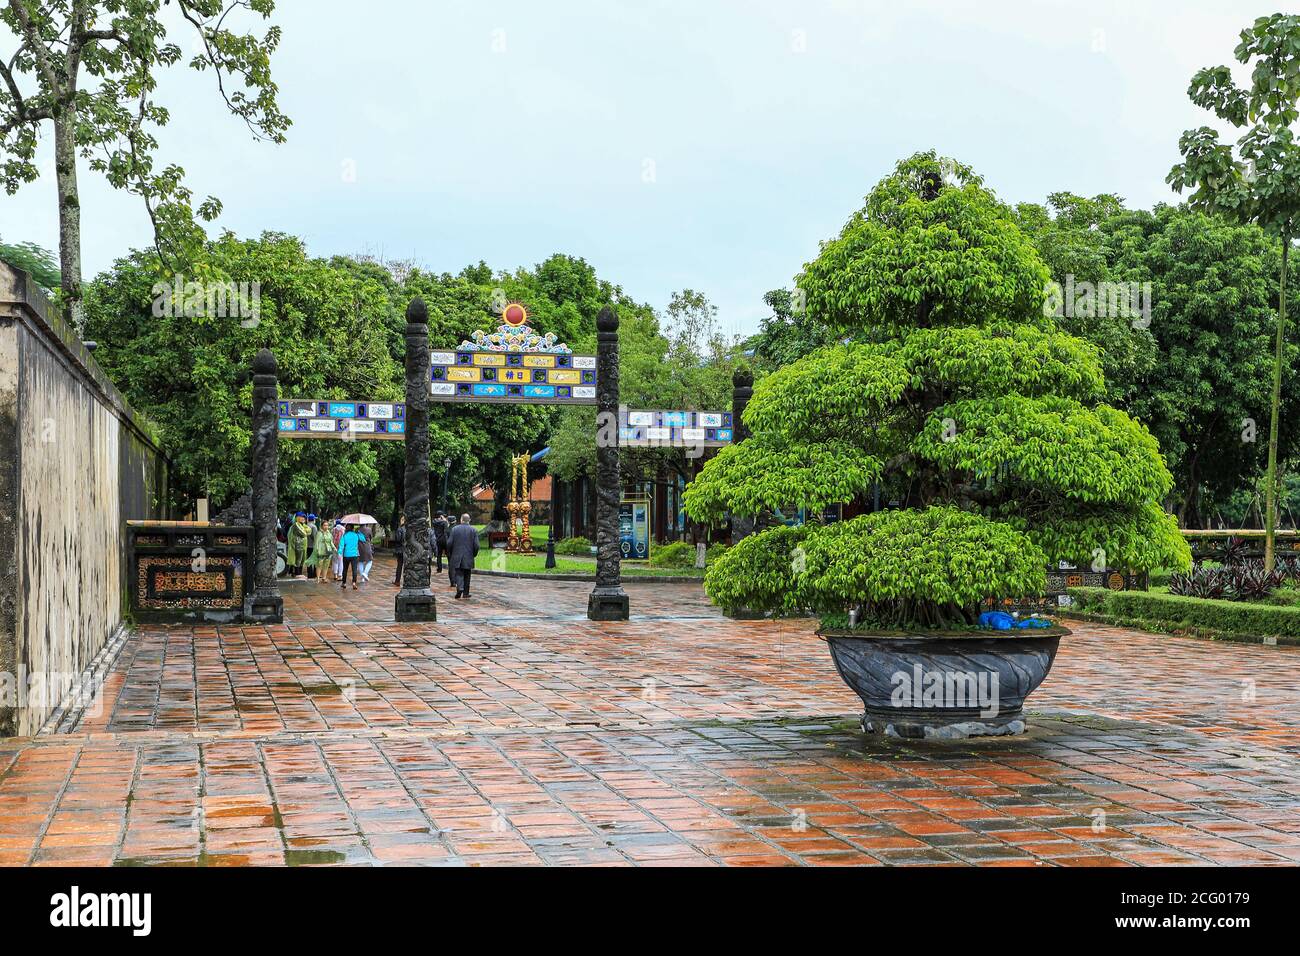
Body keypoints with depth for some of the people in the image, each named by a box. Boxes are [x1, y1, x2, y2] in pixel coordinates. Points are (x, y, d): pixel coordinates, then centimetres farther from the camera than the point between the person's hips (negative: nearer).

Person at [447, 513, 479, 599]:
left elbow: (449, 543, -4)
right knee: (466, 575, 11)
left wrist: (449, 554, 10)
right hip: (468, 557, 1)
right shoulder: (473, 530, -2)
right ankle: (465, 593, 14)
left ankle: (460, 588, -20)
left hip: (457, 557, -1)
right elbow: (476, 545, -5)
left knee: (458, 573, 3)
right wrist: (473, 554, 11)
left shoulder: (455, 529, -2)